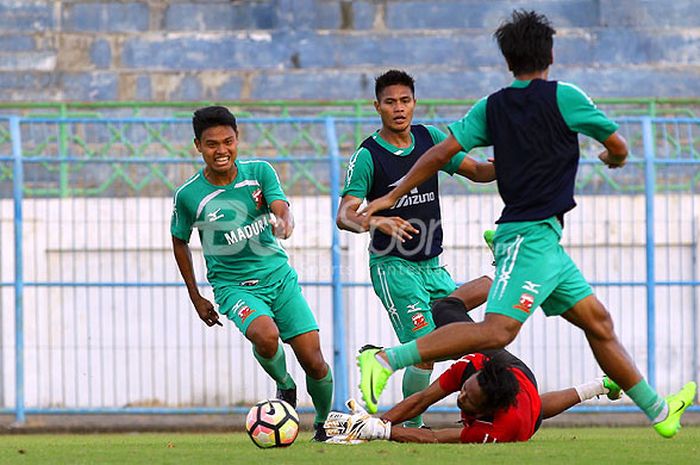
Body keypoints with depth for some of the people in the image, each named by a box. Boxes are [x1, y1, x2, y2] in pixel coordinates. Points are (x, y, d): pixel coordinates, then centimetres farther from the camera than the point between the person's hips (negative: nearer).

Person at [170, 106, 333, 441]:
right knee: (265, 336, -33)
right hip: (233, 285, -2)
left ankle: (324, 422, 25)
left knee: (313, 361, -4)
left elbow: (282, 209, -17)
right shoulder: (189, 195, -8)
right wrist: (196, 299, 12)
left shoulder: (259, 172, -4)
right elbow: (180, 241, 9)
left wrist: (285, 223, -43)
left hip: (278, 275, 2)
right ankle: (284, 386, -1)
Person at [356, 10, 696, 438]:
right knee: (498, 330, -21)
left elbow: (442, 152, 3)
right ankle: (386, 361, -29)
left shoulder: (492, 107, 10)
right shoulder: (563, 97, -5)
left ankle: (659, 412, 18)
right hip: (533, 236, -9)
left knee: (598, 321, 13)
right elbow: (618, 148, 4)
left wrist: (392, 198, 9)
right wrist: (613, 158, 29)